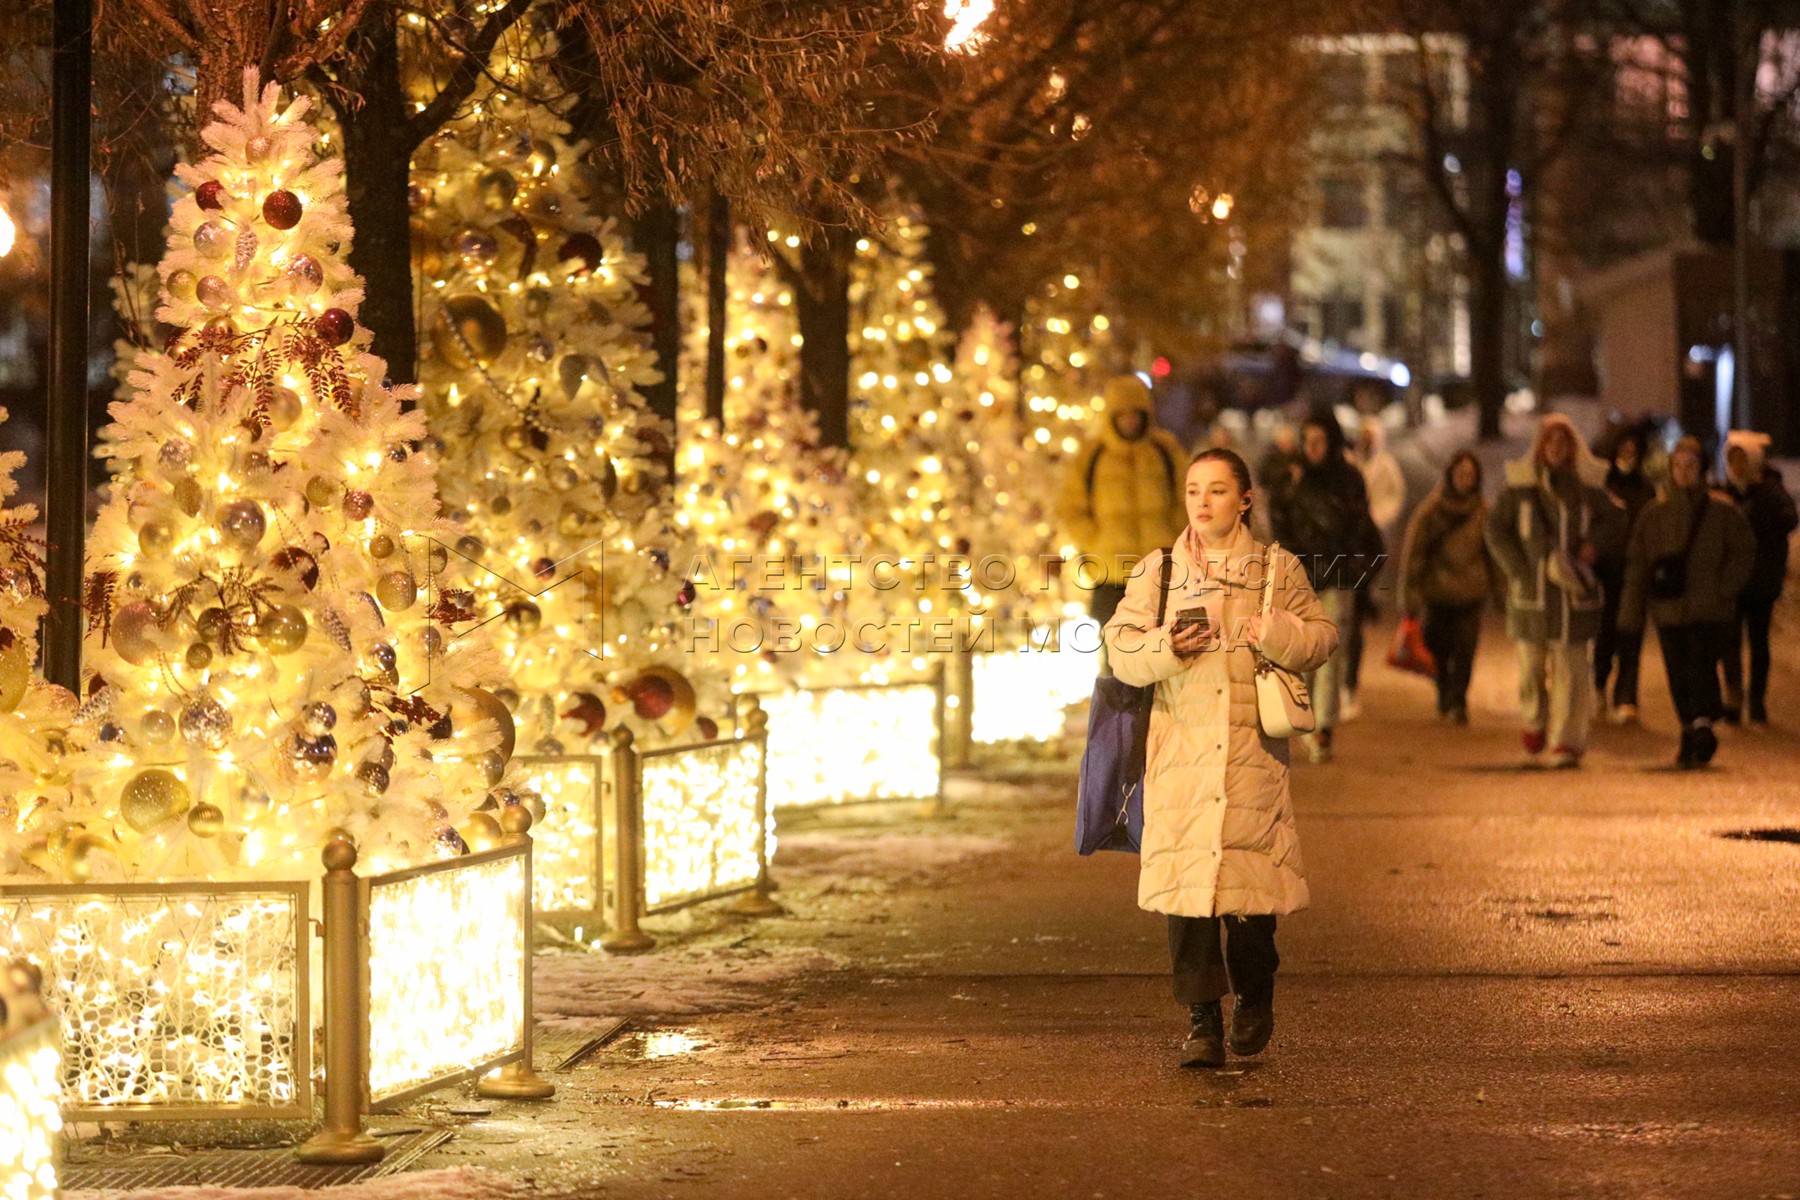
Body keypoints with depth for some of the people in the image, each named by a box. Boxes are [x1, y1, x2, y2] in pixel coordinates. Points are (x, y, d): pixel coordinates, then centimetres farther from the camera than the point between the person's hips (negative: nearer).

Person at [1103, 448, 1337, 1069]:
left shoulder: (1278, 570, 9)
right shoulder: (1156, 572, 9)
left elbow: (1323, 634, 11)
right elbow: (1120, 649, 6)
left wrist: (1281, 638, -9)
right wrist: (1166, 646, -13)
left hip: (1253, 748, 0)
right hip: (1181, 749, 0)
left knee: (1253, 877, -1)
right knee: (1184, 880, -7)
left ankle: (1254, 998, 24)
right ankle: (1202, 1018, -1)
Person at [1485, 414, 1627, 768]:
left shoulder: (1589, 488, 5)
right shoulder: (1518, 487, 3)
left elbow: (1616, 522, 11)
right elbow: (1496, 531, 3)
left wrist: (1594, 546, -9)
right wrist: (1521, 570, -8)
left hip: (1574, 591, 0)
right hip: (1531, 590, 0)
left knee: (1572, 668, -6)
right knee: (1531, 664, 6)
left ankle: (1568, 742, -5)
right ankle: (1534, 721, 34)